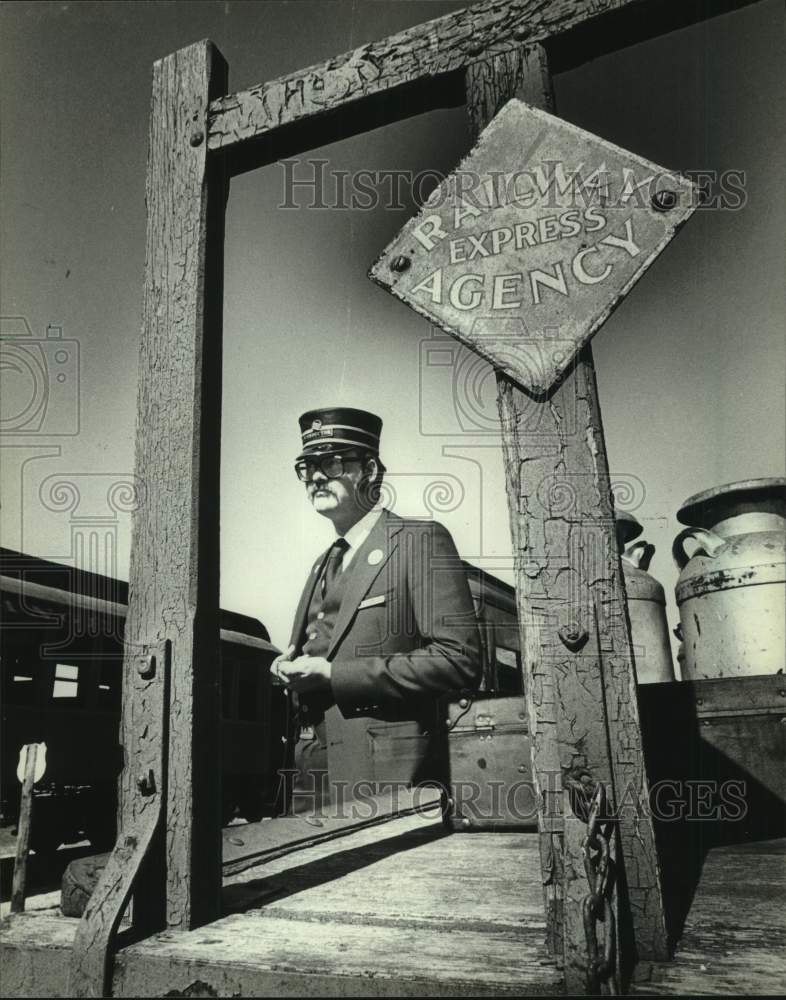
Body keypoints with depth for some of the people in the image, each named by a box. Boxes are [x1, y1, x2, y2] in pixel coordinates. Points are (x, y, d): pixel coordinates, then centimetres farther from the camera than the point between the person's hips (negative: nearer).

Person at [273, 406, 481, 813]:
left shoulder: (421, 540, -6)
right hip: (314, 775, 7)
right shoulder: (323, 565, 20)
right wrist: (295, 669, 3)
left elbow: (460, 660, -16)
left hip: (386, 778, -7)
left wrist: (332, 675, -16)